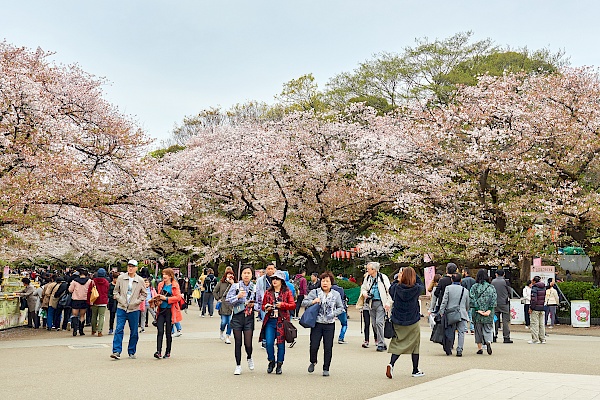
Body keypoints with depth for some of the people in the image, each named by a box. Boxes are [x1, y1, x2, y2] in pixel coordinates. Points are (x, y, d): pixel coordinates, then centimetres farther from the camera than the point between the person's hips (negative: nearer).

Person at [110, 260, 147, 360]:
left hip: (134, 309, 0)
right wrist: (120, 300, -4)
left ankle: (131, 352, 18)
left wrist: (136, 302, -5)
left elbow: (144, 294, 9)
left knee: (134, 332, 6)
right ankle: (116, 351, -9)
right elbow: (115, 291, 10)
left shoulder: (140, 280, 1)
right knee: (119, 329, -9)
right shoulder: (121, 278, 2)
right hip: (121, 308, 0)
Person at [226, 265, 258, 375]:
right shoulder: (235, 286, 2)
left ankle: (249, 358, 29)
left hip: (249, 317, 0)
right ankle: (238, 365, 17)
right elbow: (228, 300, -3)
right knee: (238, 343, 3)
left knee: (248, 343, -4)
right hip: (237, 316, 0)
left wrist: (253, 305, -11)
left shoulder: (255, 288, 5)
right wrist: (238, 297, -17)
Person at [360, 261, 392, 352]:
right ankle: (382, 342, 20)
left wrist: (388, 303, -10)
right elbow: (363, 288, 24)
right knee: (374, 323, 7)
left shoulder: (383, 277, -8)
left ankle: (381, 344, -7)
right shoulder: (367, 278, 9)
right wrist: (364, 293, 1)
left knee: (379, 322, -15)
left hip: (380, 303, -6)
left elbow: (389, 290, -5)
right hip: (371, 303, 6)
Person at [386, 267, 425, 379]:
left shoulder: (396, 287, -9)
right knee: (415, 344, 13)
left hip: (398, 322, 2)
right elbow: (421, 284, 11)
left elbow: (390, 289, 14)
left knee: (398, 344, 10)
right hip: (412, 322, -2)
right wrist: (413, 273, 11)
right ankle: (415, 370, 22)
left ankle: (391, 364, -14)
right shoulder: (416, 289, -12)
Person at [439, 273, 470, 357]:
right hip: (462, 314, 1)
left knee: (450, 333, 8)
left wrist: (441, 312, -2)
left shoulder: (448, 288, -3)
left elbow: (444, 301, -7)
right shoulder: (465, 290, 6)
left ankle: (448, 350, 11)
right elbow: (467, 305, 14)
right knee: (461, 332, 3)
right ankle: (459, 350, -4)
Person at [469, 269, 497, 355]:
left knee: (478, 330, 10)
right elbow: (494, 300, -6)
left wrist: (478, 310, -9)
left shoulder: (474, 287, -4)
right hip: (489, 314, 1)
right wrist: (489, 310, -8)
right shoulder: (491, 287, 1)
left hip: (477, 313, -1)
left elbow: (472, 300, -11)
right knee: (488, 329, 11)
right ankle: (488, 342, -16)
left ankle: (480, 348, 11)